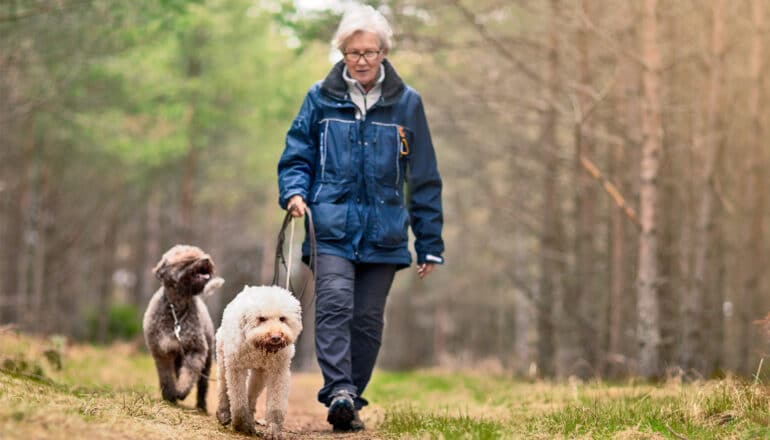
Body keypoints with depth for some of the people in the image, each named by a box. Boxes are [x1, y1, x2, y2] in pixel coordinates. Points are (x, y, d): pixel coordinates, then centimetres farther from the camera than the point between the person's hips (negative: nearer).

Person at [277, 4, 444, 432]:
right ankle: (339, 392, -28)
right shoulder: (321, 98, 4)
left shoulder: (407, 103, 5)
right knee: (335, 304, -20)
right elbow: (296, 155, 12)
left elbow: (424, 179, 8)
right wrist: (295, 191, -11)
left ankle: (350, 403, 15)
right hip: (332, 226, -1)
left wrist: (430, 244, 6)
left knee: (368, 320, 4)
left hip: (384, 232, 1)